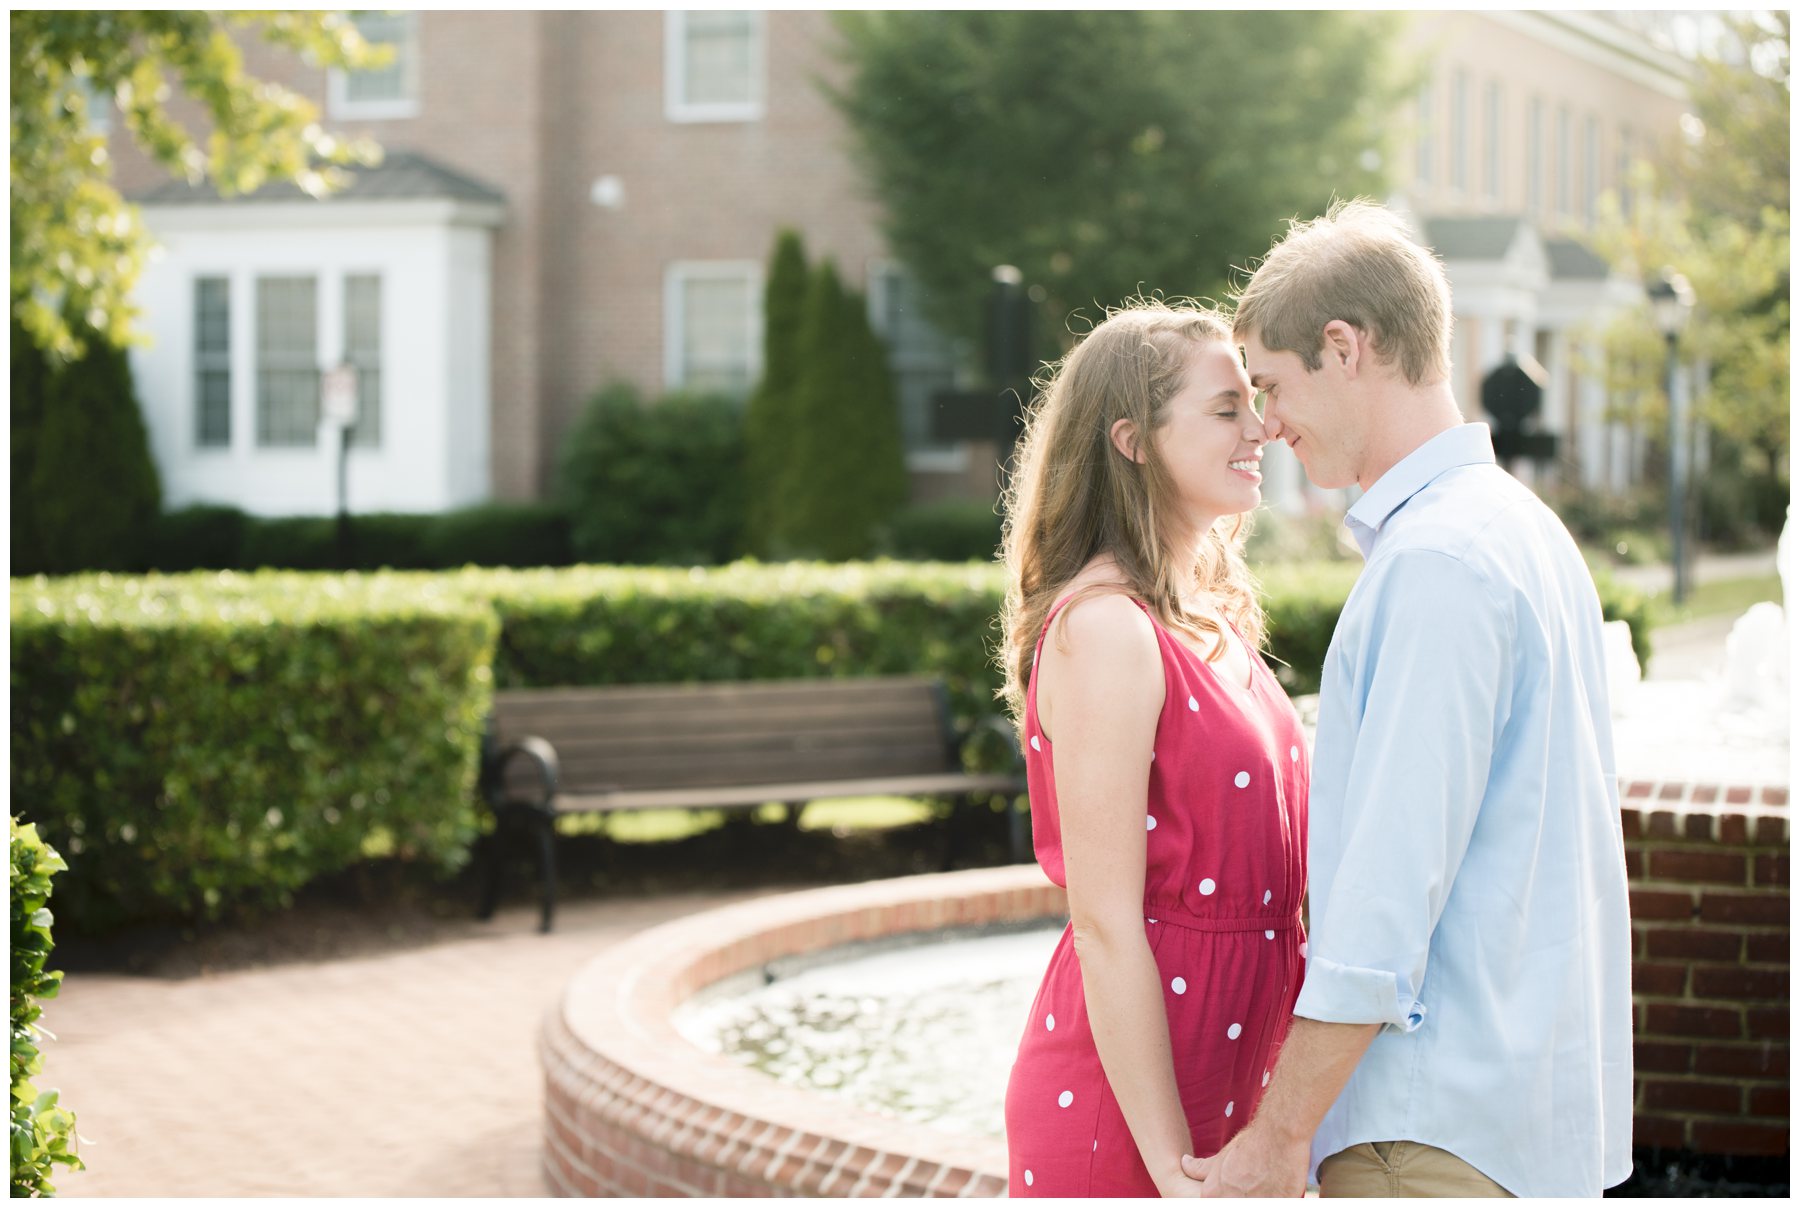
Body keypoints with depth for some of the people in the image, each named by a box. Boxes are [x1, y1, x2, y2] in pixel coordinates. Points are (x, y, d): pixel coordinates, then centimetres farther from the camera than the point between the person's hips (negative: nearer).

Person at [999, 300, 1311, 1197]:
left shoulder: (1211, 619, 12)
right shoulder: (1106, 628, -16)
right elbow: (1106, 926, -19)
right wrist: (1173, 1170, -20)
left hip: (1220, 1084, 8)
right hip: (1125, 1114, -8)